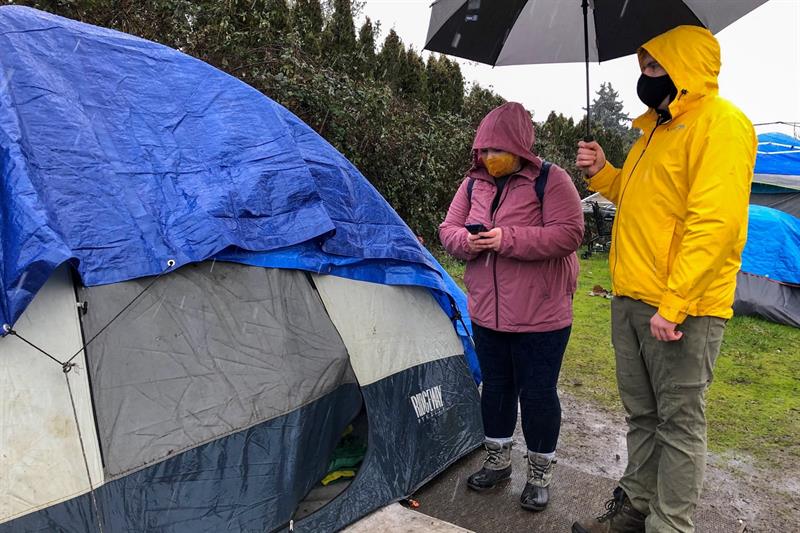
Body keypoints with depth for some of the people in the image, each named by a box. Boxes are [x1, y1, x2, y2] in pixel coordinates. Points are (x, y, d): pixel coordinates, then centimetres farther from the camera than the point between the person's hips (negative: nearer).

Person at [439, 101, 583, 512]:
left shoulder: (551, 180, -10)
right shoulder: (474, 182, 7)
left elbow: (568, 234, -19)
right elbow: (448, 229, 9)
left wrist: (508, 239, -27)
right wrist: (467, 242, -15)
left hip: (540, 316, -5)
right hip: (487, 313, 5)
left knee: (537, 394, 6)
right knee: (495, 387, 18)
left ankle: (540, 474, 27)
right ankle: (498, 461, 37)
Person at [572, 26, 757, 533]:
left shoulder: (720, 123, -11)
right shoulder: (658, 129, 18)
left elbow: (715, 223, -20)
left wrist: (673, 306, -24)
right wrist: (603, 173, 9)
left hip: (681, 310, -9)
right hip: (631, 301, 9)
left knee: (679, 422, 3)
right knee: (642, 414, 18)